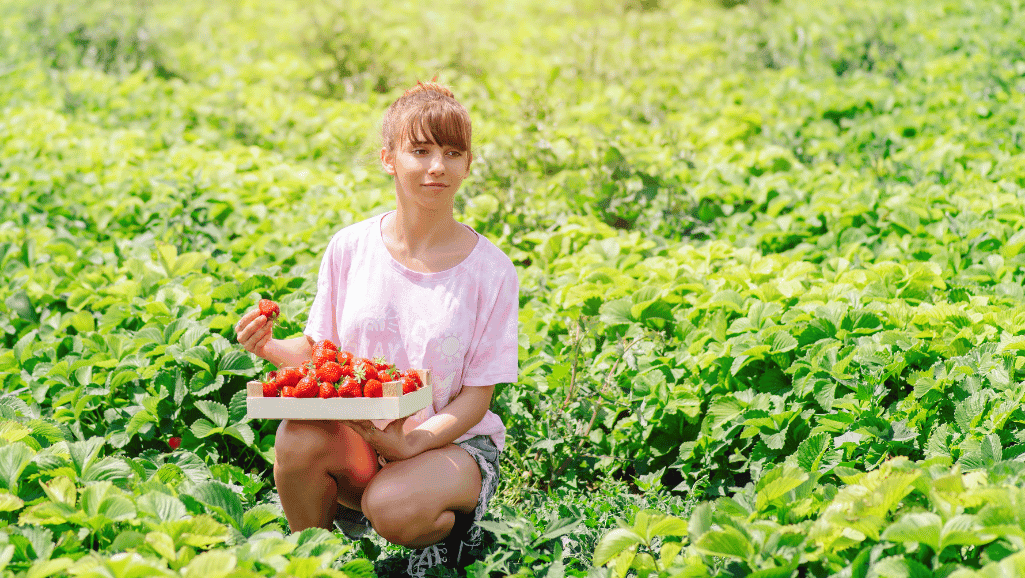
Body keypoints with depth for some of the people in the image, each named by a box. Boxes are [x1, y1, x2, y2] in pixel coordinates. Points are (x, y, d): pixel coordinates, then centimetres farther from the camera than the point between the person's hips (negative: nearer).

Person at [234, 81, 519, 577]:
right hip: (356, 440, 3)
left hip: (452, 443, -2)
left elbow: (476, 398, -8)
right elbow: (319, 349, 7)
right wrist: (272, 347, -16)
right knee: (296, 436, -31)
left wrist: (409, 445, -26)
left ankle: (454, 527, 3)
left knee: (393, 506, -35)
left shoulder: (490, 270, -9)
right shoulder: (350, 248, -2)